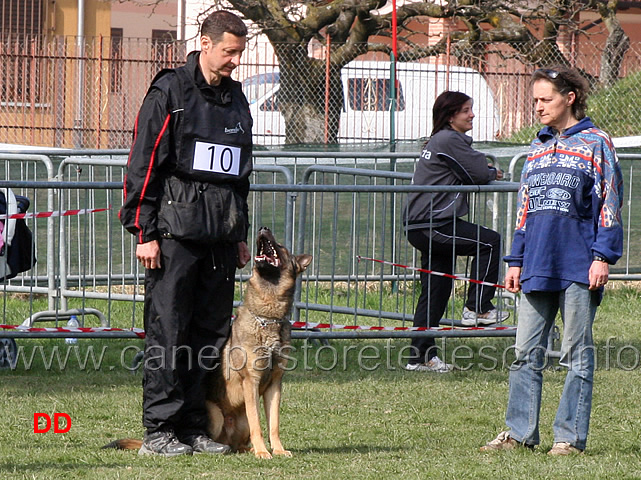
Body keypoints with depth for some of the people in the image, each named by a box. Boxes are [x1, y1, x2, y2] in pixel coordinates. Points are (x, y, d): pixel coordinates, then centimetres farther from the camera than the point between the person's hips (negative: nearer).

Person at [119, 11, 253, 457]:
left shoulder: (236, 99, 16)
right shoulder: (169, 93, -4)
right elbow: (143, 165, -7)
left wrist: (242, 235, 22)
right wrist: (144, 232, -11)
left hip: (221, 233, 6)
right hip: (175, 229, -6)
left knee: (213, 332, 5)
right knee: (167, 331, -6)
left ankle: (194, 427, 10)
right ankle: (159, 430, -3)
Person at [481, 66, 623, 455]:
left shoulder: (595, 143, 0)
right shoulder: (537, 148, 18)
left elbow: (609, 203, -4)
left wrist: (603, 256, -12)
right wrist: (516, 260, 15)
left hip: (578, 267, -6)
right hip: (537, 268, 6)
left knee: (577, 355, -1)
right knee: (526, 353, 4)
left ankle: (571, 436, 3)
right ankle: (520, 433, 9)